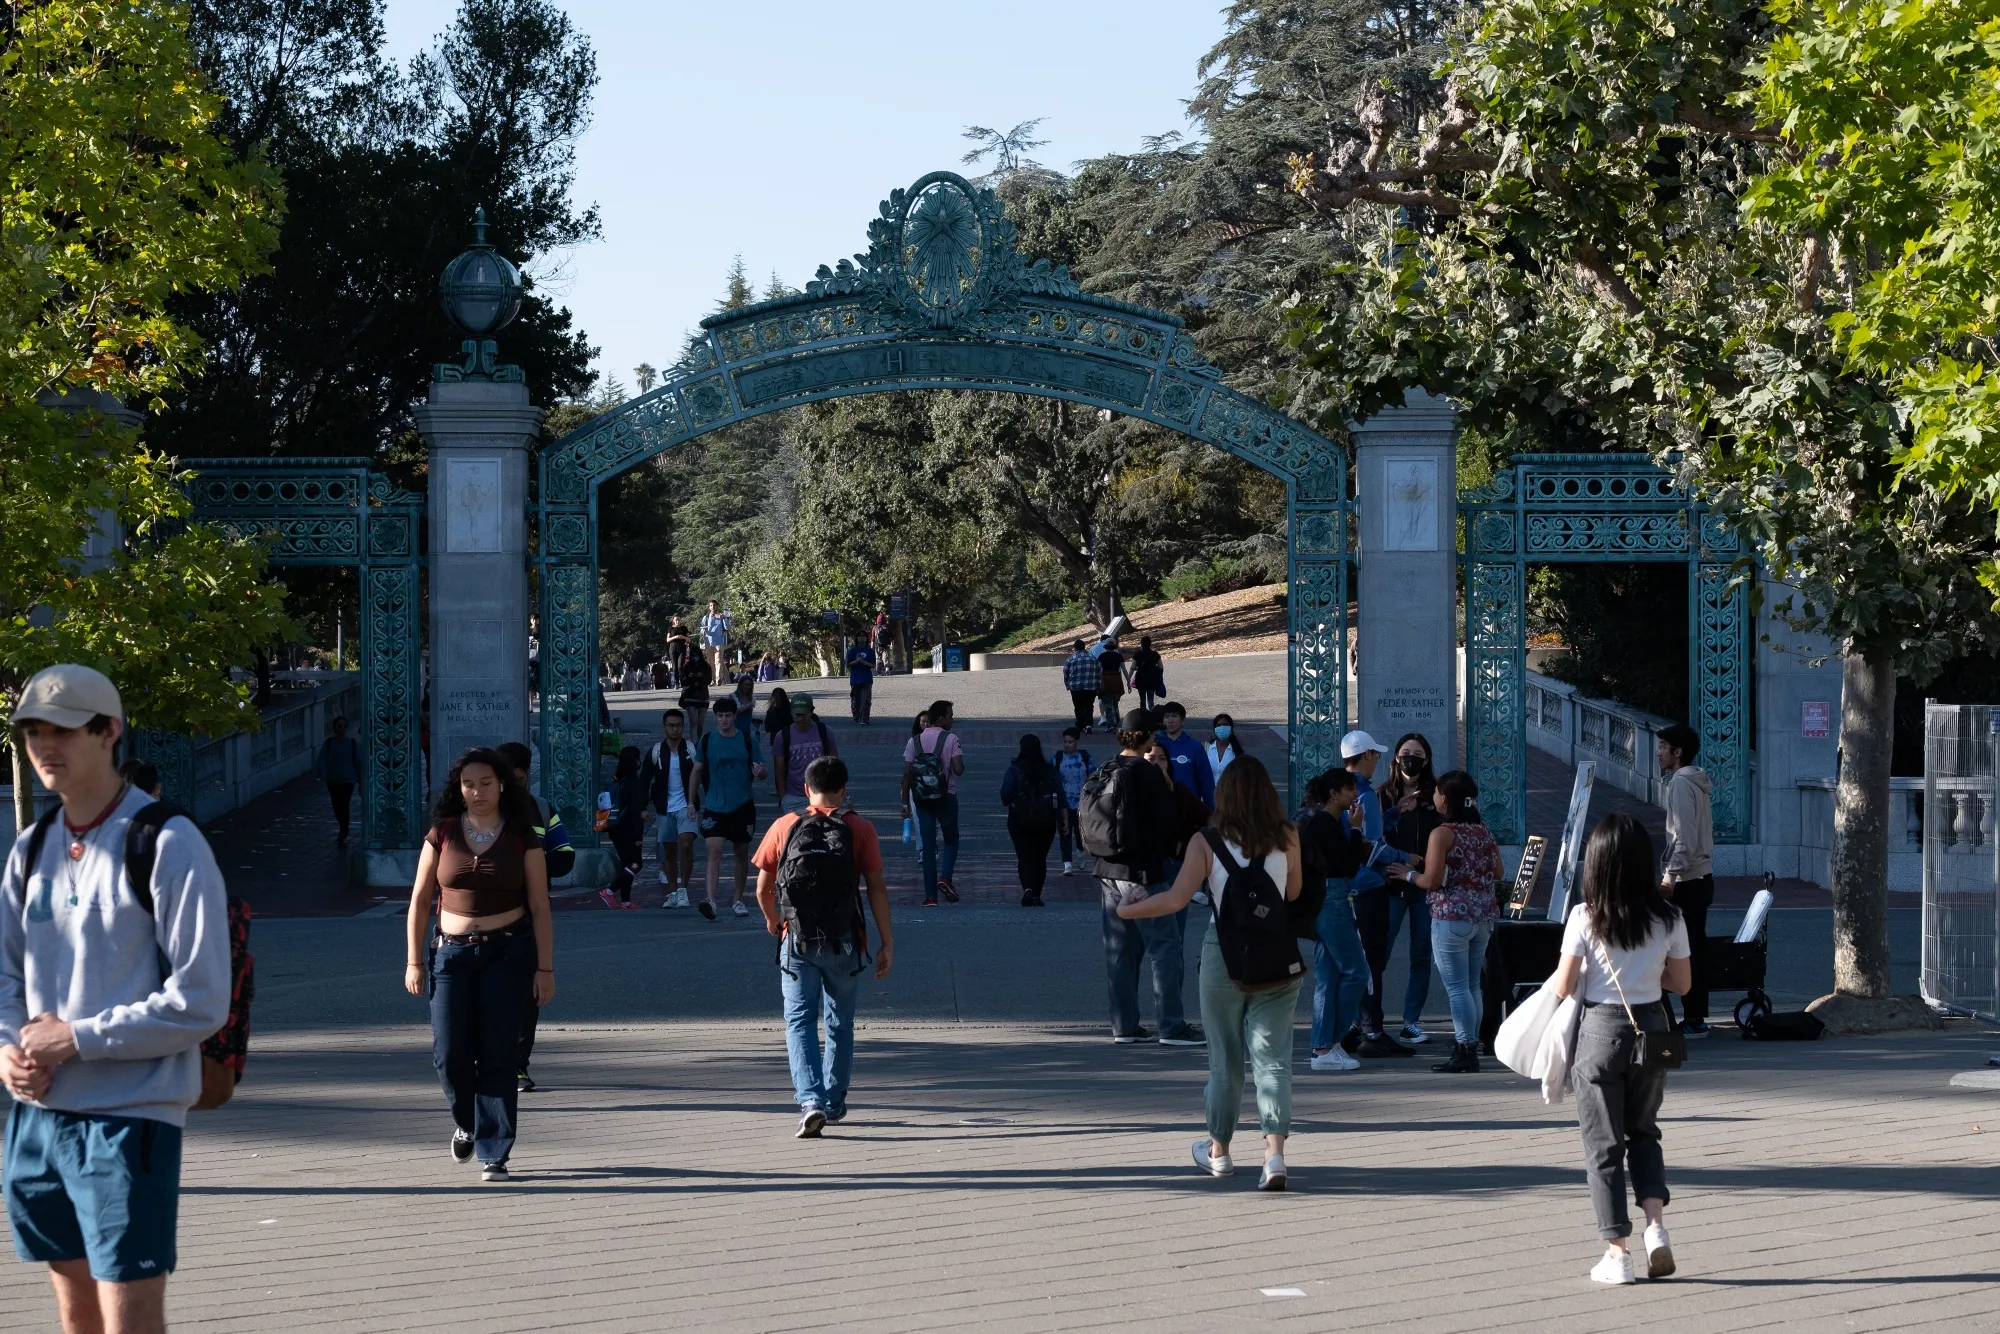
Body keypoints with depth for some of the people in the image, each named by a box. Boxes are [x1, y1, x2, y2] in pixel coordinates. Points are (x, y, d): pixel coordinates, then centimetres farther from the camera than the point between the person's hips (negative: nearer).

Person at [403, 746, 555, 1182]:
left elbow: (539, 908, 3)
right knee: (449, 1053, -5)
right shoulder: (443, 834, 5)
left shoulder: (521, 838, 2)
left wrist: (545, 968, -2)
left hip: (508, 952, -1)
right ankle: (467, 1123, 26)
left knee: (498, 1054, -4)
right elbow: (420, 901, 9)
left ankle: (493, 1154, 2)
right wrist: (415, 961, 3)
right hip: (452, 951, 1)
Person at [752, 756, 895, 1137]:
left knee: (800, 1022, 0)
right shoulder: (859, 830, -2)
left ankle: (811, 1102, -18)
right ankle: (834, 1103, 28)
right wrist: (887, 944, -1)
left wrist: (773, 920, 25)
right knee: (840, 1023, 17)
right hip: (844, 942, 1)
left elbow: (762, 888, 4)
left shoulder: (785, 826, 1)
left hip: (797, 941, -1)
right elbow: (876, 889, -6)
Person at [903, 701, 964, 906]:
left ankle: (931, 896, 2)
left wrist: (905, 801, 5)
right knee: (950, 840, 14)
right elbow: (958, 769, -16)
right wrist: (959, 765, 8)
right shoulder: (951, 740, -7)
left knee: (928, 846, 6)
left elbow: (907, 773, 0)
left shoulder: (914, 741, 4)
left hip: (922, 799, 3)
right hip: (946, 797, -3)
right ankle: (945, 878, -11)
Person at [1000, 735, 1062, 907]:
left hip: (1019, 820, -2)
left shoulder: (1014, 770, -8)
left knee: (1024, 857, -1)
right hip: (1046, 821, 2)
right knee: (1040, 857, 13)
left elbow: (1005, 794, -10)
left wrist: (1009, 803, 11)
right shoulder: (1050, 770, -1)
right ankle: (1036, 896, 16)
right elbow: (1060, 795, -2)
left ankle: (1028, 889, -23)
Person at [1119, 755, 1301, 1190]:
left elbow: (1176, 899, -12)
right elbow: (1294, 893, 9)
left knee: (1225, 1058, 14)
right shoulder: (1287, 839, -3)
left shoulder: (1206, 843, -8)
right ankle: (1275, 1153, -16)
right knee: (1272, 1057, 0)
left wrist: (1128, 910, 1)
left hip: (1224, 954, -1)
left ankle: (1218, 1151, 28)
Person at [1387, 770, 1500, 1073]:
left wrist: (1409, 874, 2)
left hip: (1452, 917, -7)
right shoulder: (1483, 831, 9)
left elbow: (1431, 880, -16)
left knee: (1457, 987, -4)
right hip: (1483, 917, 7)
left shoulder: (1443, 833, -12)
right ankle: (1471, 1046, 15)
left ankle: (1465, 1052, -6)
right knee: (1471, 985, 13)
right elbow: (1497, 872, 14)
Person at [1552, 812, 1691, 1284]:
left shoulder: (1585, 918, -12)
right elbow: (1682, 982, 5)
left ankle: (1617, 1252, 7)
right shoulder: (1668, 918, -3)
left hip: (1600, 1029, -3)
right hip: (1651, 1026, 3)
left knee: (1602, 1143, 7)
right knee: (1643, 1130, 22)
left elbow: (1564, 987, -9)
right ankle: (1655, 1222, 3)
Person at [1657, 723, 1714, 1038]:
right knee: (1696, 947, 11)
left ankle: (1692, 1018, -7)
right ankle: (1697, 1016, 15)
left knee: (1686, 949, -7)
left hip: (1686, 880, -10)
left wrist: (1671, 874, -21)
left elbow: (1684, 835, -21)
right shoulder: (1696, 782, 15)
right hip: (1701, 876, 10)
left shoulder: (1680, 783, -13)